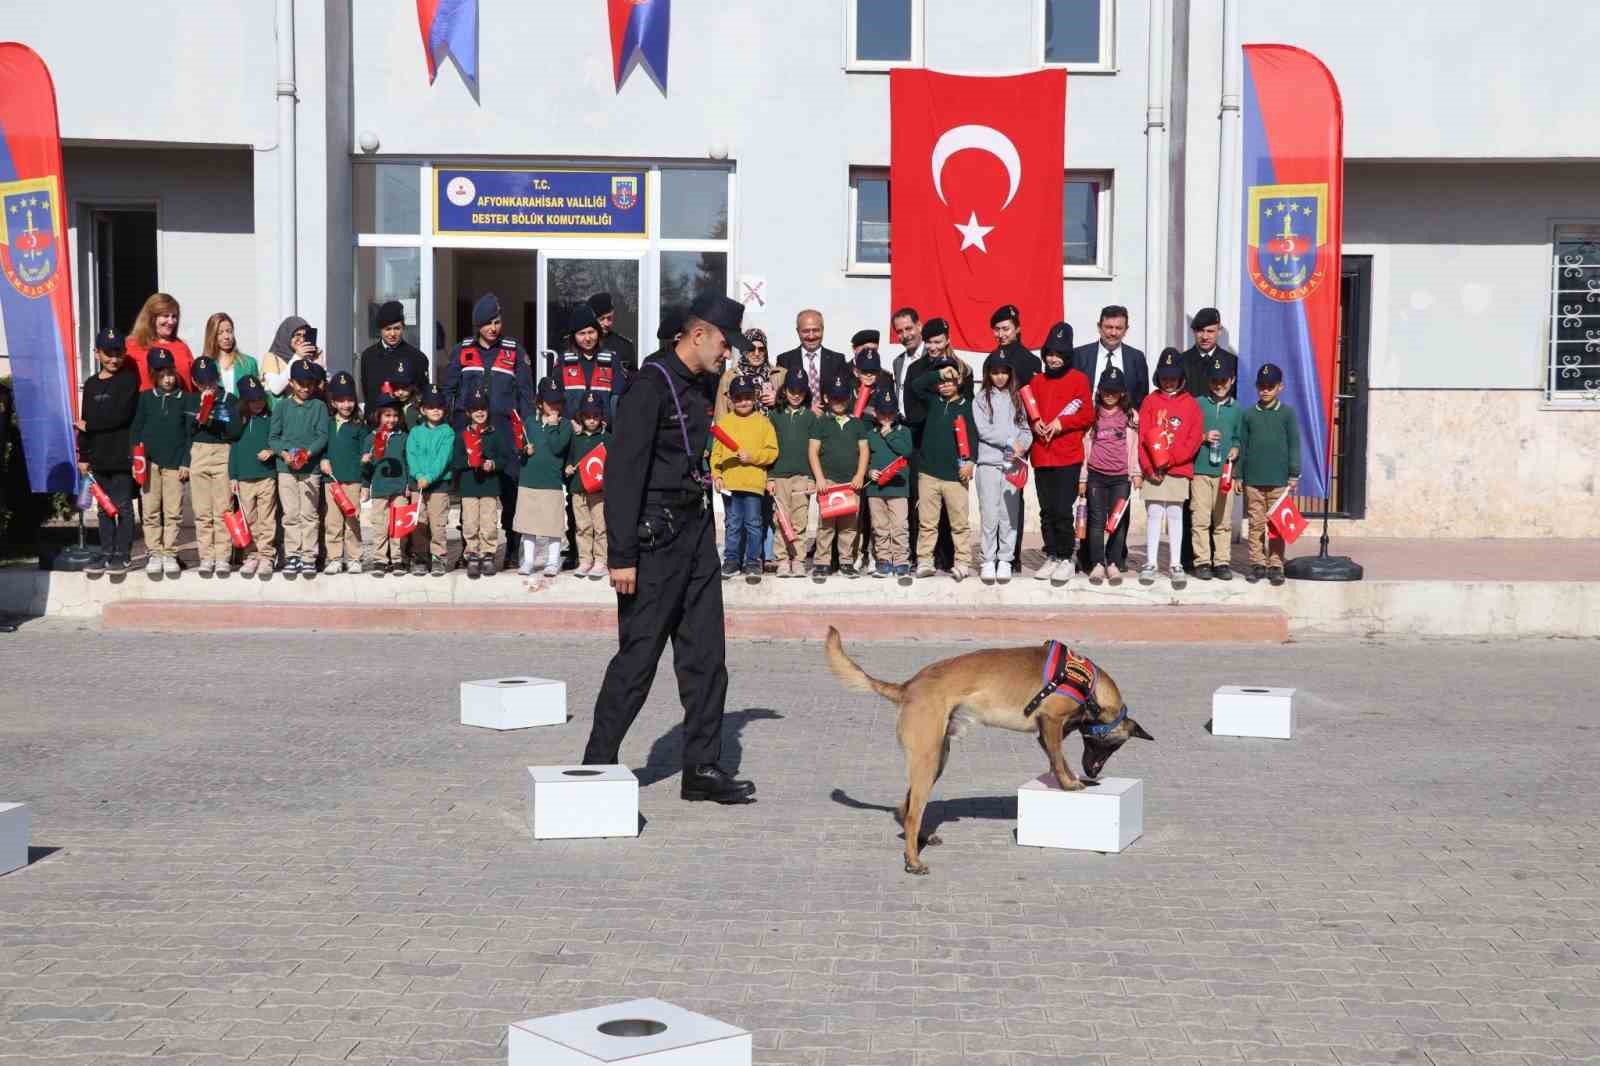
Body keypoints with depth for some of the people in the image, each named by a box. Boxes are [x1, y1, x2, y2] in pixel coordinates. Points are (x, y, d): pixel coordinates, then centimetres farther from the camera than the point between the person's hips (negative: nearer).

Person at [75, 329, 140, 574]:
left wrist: (88, 425, -5)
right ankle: (106, 551, 17)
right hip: (99, 456, 6)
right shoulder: (91, 384, 13)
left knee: (122, 506, -2)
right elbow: (85, 420, 15)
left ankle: (122, 553, 2)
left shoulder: (129, 380, -5)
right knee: (104, 507, 10)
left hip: (122, 455, -6)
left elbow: (120, 415, -15)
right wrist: (83, 455, 10)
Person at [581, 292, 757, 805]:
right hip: (656, 540, -9)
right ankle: (598, 765, 10)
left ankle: (702, 767, 14)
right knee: (637, 657, -2)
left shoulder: (692, 388, 14)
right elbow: (623, 471, -19)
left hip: (695, 534, 9)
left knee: (706, 655, 8)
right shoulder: (650, 385, -14)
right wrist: (621, 556, -22)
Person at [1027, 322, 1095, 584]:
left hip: (1068, 457, -4)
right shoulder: (1037, 381, 12)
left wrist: (1061, 423, -14)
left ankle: (1066, 558, 2)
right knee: (1047, 511, 8)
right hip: (1041, 456, 5)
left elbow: (1088, 414, -3)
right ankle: (1051, 556, 17)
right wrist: (1034, 423, -5)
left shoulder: (1078, 379, 0)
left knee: (1062, 509, -8)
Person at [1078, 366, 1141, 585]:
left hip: (1121, 477, 0)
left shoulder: (1130, 416, 8)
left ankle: (1113, 564, 6)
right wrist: (1082, 478, 5)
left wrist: (1136, 473, 0)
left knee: (1119, 520, -1)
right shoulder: (1092, 415, 8)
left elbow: (1133, 446, 8)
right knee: (1097, 520, -1)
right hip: (1096, 476, 0)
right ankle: (1097, 565, 2)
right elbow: (1084, 446, 8)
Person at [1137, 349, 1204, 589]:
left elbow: (1194, 439, -1)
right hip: (1153, 470, 0)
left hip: (1179, 469, 0)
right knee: (1154, 514, 0)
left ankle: (1175, 565, 7)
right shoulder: (1151, 401, 6)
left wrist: (1170, 459, -12)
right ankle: (1150, 564, 3)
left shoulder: (1190, 403, 5)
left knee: (1175, 515, 4)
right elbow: (1143, 437, 1)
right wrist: (1150, 467, -10)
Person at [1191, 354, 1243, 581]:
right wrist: (1203, 437, -10)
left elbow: (1238, 438, 14)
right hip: (1200, 469, -2)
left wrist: (1235, 450, -5)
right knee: (1201, 518, -4)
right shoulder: (1198, 404, 4)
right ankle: (1202, 562, 2)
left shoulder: (1236, 409, 11)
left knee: (1223, 520, 3)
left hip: (1225, 471, 2)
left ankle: (1222, 562, 8)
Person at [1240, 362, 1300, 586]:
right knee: (1256, 524, 4)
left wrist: (1294, 475, -2)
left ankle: (1276, 566, 6)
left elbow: (1294, 444, 3)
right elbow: (1242, 445, 10)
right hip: (1253, 480, 2)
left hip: (1279, 481, -2)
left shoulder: (1287, 413, 3)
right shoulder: (1249, 414, 7)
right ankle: (1257, 564, 10)